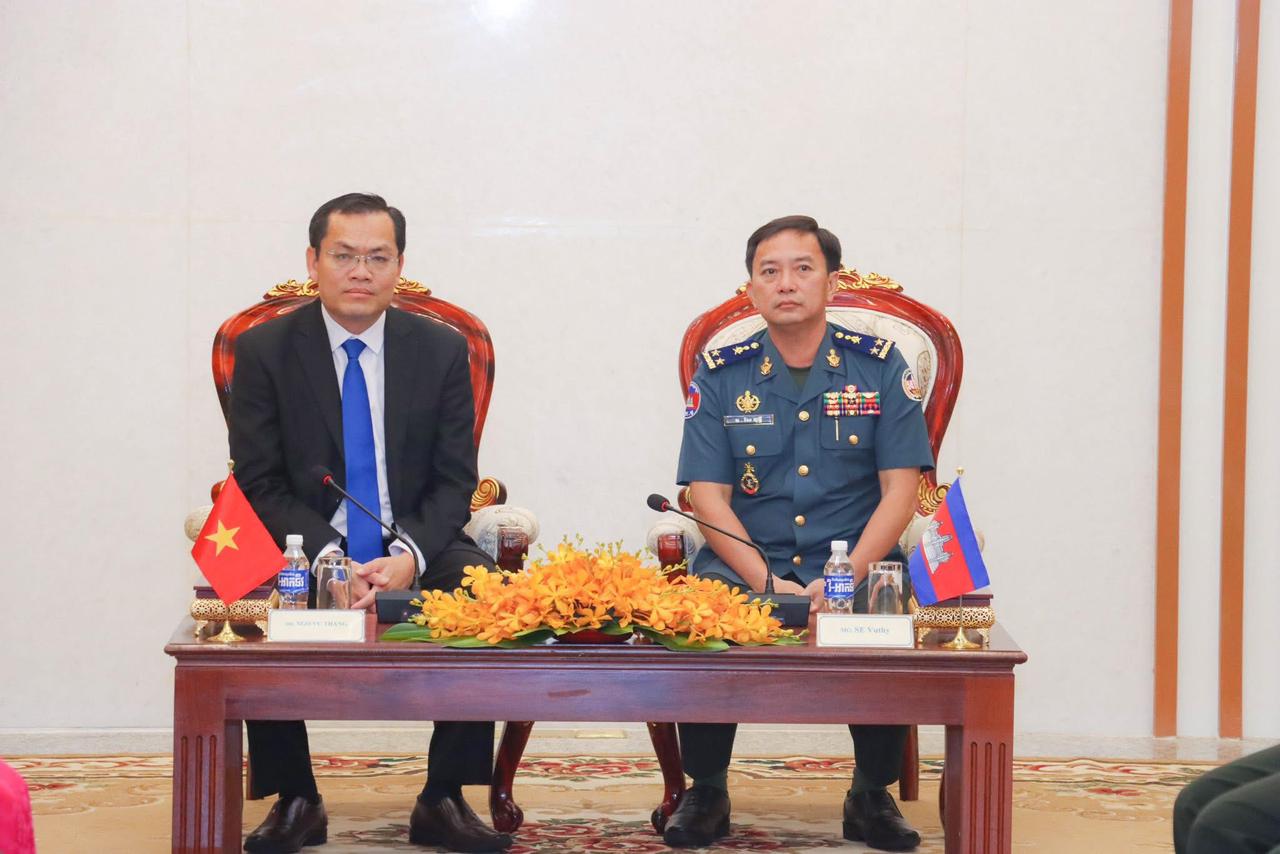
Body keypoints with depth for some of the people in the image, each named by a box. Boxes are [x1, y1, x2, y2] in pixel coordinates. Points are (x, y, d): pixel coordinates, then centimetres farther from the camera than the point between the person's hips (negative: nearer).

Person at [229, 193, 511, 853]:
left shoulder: (442, 350, 3)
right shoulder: (263, 350, -2)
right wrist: (328, 559, -22)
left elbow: (454, 481, 0)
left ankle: (443, 800, -13)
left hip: (415, 551, 1)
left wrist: (410, 555, -20)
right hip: (307, 549, -1)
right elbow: (260, 483, -5)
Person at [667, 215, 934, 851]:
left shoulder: (879, 367, 5)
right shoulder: (720, 375, 6)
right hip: (747, 562, 1)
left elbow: (901, 488, -1)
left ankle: (873, 796, -7)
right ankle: (706, 792, -8)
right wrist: (766, 583, -17)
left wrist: (848, 575, -17)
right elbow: (708, 495, -1)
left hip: (855, 564, 0)